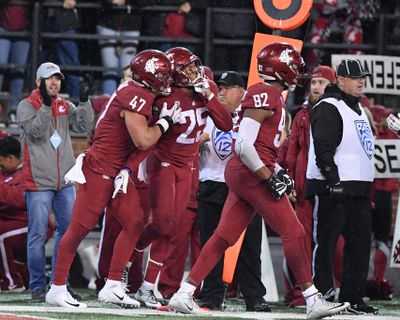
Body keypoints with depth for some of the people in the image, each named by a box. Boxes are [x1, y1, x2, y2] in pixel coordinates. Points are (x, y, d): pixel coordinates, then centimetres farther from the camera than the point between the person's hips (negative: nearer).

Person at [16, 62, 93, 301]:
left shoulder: (65, 106, 13)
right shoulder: (27, 106, -1)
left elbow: (83, 126, -1)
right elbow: (36, 131, -16)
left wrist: (85, 100, -10)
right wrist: (46, 104, -22)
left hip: (65, 180, 5)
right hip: (39, 181, -5)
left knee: (68, 231, 7)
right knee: (38, 234, -5)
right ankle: (38, 286, -1)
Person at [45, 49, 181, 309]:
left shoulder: (137, 94, 12)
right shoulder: (136, 97, -18)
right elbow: (143, 141, -23)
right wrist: (166, 121, -10)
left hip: (117, 171, 10)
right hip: (99, 168, -10)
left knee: (135, 223, 5)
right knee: (82, 226, -6)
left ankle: (112, 287, 8)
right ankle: (57, 288, -1)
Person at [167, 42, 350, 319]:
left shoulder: (272, 96, 18)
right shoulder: (264, 95, -14)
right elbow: (244, 145, -20)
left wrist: (278, 172, 14)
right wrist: (270, 177, -17)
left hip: (239, 174, 10)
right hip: (252, 173, -10)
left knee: (224, 237, 8)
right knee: (294, 233, -6)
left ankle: (184, 294, 7)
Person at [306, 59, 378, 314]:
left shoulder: (357, 108, 21)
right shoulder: (328, 108, -10)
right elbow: (323, 149, -18)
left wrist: (366, 184, 22)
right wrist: (334, 182, -23)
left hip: (358, 188, 9)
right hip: (333, 188, -9)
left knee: (360, 243, 8)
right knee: (327, 243, -6)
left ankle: (353, 297, 14)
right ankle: (322, 294, -3)